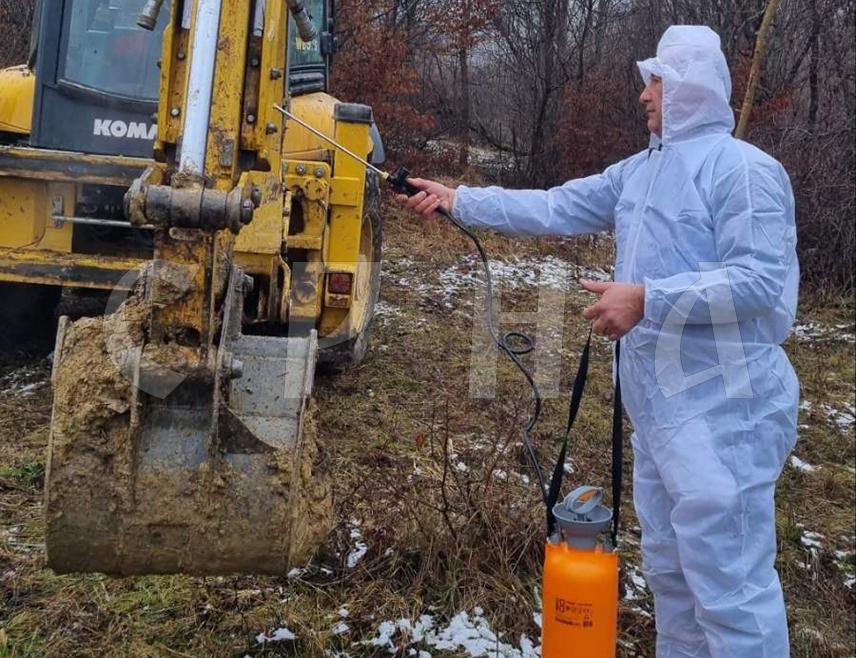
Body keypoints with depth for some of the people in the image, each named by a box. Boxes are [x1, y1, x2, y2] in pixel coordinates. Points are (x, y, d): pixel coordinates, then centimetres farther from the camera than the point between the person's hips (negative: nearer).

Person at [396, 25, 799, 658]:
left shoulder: (742, 168, -13)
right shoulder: (639, 171, 14)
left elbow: (760, 280, -21)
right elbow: (553, 208, 14)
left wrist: (647, 299, -25)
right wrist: (458, 199, 12)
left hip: (723, 408, -9)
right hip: (659, 399, 9)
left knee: (726, 572, -4)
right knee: (668, 562, 20)